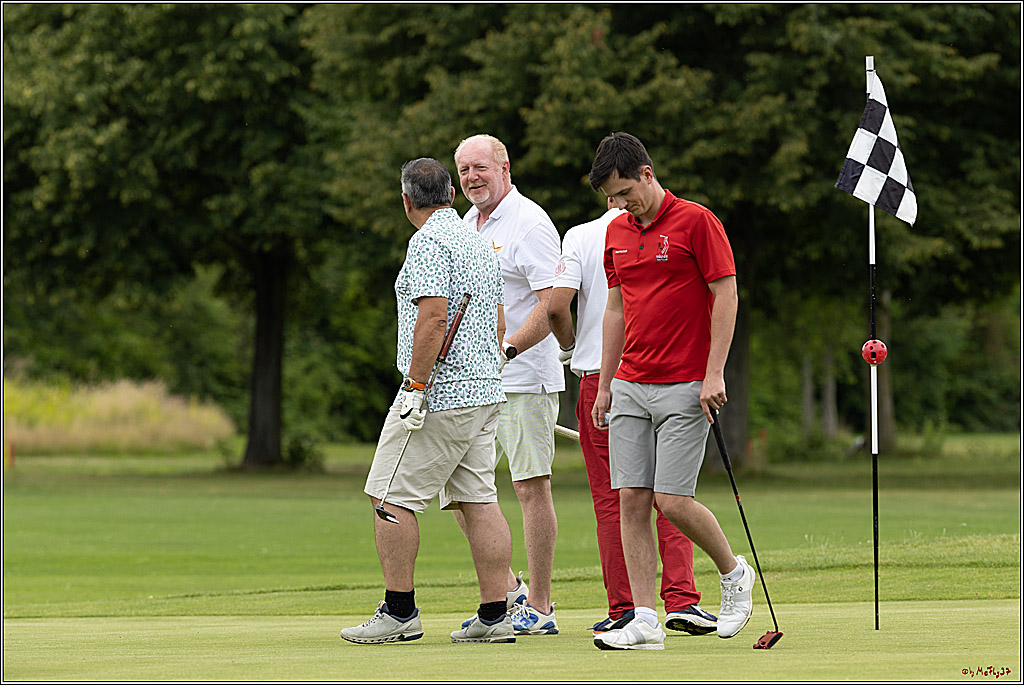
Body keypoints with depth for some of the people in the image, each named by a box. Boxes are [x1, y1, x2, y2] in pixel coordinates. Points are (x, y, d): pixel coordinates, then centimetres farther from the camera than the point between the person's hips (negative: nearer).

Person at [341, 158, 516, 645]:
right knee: (478, 500, 6)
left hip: (439, 396, -9)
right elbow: (498, 323, 20)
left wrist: (415, 386, -20)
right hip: (485, 390, 9)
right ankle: (494, 616, 2)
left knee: (391, 496, -3)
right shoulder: (479, 243, 16)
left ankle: (399, 611, -3)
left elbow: (434, 316, -21)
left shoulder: (429, 243, -11)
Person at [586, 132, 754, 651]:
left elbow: (726, 296, -9)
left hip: (684, 387, -6)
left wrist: (714, 375, -15)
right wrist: (604, 385, 15)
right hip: (630, 388, 6)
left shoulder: (696, 221, -7)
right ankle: (644, 621, -1)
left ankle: (733, 571, 16)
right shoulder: (616, 233, 13)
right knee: (631, 500, -2)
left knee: (672, 501, -11)